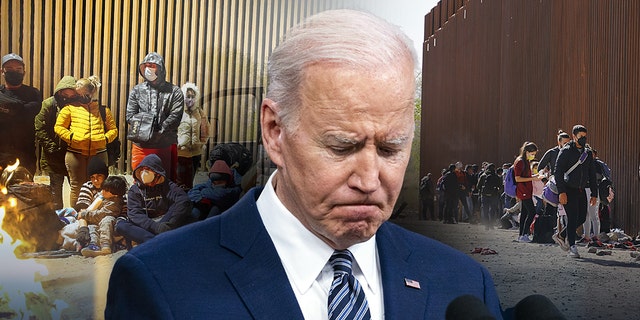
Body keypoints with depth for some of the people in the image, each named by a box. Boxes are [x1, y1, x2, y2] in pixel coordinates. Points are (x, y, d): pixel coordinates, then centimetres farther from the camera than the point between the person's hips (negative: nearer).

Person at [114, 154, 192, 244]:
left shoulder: (167, 186, 3)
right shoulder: (134, 190, 7)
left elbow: (184, 201, -17)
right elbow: (134, 214, -9)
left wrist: (171, 224, -32)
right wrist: (155, 226, -27)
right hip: (144, 226, 1)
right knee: (120, 225, -25)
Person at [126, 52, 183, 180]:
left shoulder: (174, 92, 4)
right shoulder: (137, 90, 13)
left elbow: (175, 117, -6)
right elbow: (130, 116, 6)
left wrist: (157, 132, -17)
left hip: (165, 146, -2)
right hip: (141, 145, 2)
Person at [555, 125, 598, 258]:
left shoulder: (588, 153, 13)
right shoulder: (566, 151, -6)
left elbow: (592, 175, 18)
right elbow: (558, 172, -11)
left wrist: (594, 193, 12)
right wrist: (561, 192, -19)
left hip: (581, 191, 6)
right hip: (568, 191, -6)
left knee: (582, 218, 7)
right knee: (572, 218, -10)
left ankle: (562, 236, 27)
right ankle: (572, 247, -4)